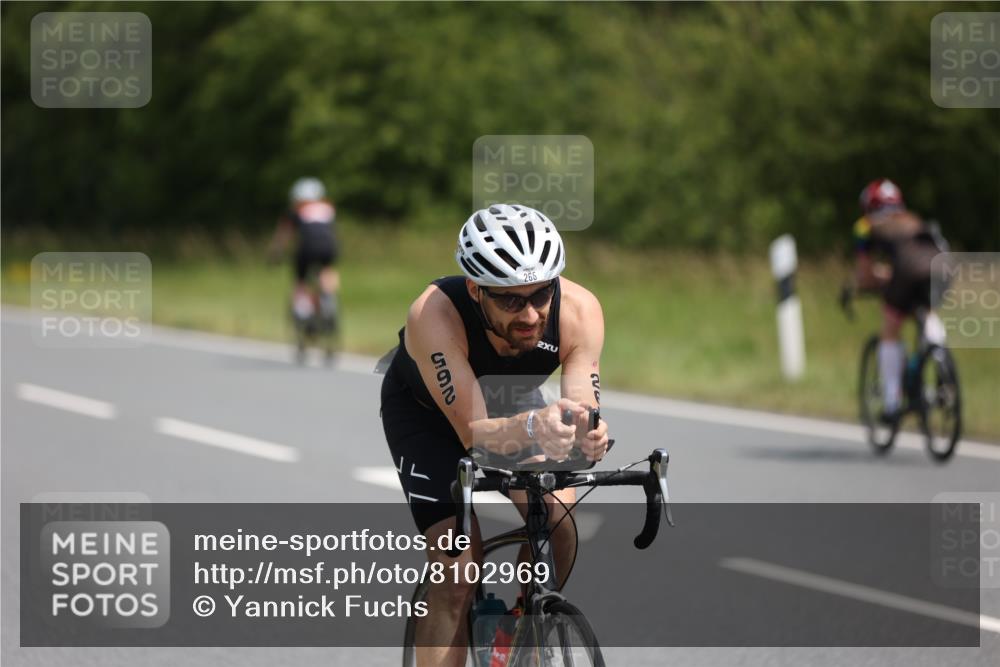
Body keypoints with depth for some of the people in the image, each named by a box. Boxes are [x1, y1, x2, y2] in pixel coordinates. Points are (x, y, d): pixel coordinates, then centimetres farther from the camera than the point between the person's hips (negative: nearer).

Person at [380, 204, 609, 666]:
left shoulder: (579, 310, -32)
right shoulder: (435, 315, -41)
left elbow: (581, 418, -31)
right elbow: (476, 433, -43)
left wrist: (589, 437, -56)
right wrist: (532, 427, -65)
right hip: (426, 413, -3)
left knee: (559, 524, -19)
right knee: (457, 578, -17)